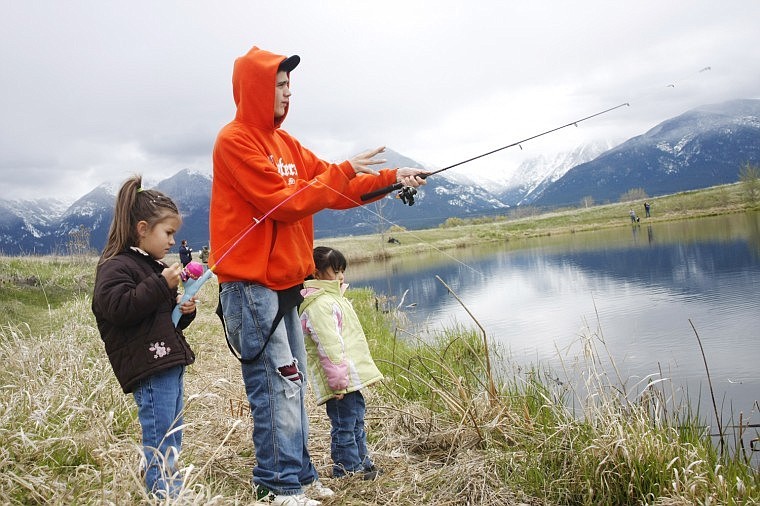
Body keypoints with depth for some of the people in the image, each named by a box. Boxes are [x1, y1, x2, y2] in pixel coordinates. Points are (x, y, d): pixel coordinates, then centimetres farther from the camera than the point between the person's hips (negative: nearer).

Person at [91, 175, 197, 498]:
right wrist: (162, 285, -23)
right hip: (149, 369, -10)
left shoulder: (152, 267, 22)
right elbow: (119, 308, -25)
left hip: (170, 362, 10)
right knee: (160, 445, -7)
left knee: (172, 443, 15)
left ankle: (174, 492, 24)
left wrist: (184, 312, 9)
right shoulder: (116, 266, -8)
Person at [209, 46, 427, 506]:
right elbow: (283, 203, -16)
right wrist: (343, 171, -12)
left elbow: (338, 188, 13)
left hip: (283, 283, 9)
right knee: (277, 387, -7)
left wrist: (391, 178, 3)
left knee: (293, 383, 11)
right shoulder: (235, 142, -10)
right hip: (251, 286, -8)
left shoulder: (283, 141, 15)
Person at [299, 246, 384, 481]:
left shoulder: (333, 297, 19)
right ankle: (347, 471, 7)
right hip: (341, 381, -12)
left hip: (351, 379, 12)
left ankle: (363, 465, 34)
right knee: (344, 427, -3)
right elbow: (328, 345, -24)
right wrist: (338, 379, -26)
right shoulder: (319, 304, -18)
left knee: (356, 423, 21)